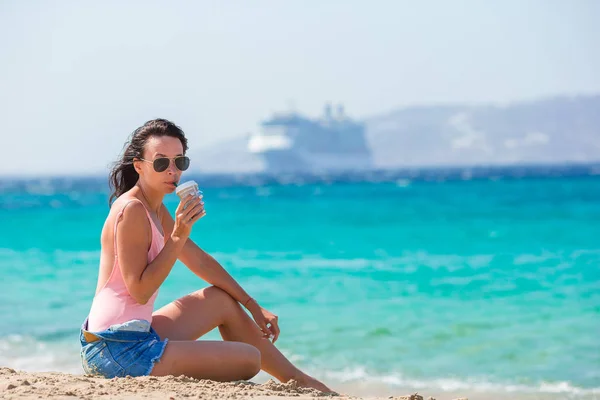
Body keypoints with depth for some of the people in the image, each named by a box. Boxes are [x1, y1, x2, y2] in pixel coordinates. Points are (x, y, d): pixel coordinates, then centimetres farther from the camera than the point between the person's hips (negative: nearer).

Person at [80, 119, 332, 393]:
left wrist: (253, 307, 21)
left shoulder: (156, 210, 13)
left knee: (223, 301, 22)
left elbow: (200, 261, 20)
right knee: (249, 359, -12)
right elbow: (140, 291, -20)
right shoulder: (131, 210, -17)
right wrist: (178, 237, -23)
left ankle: (295, 378, 31)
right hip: (117, 350, -10)